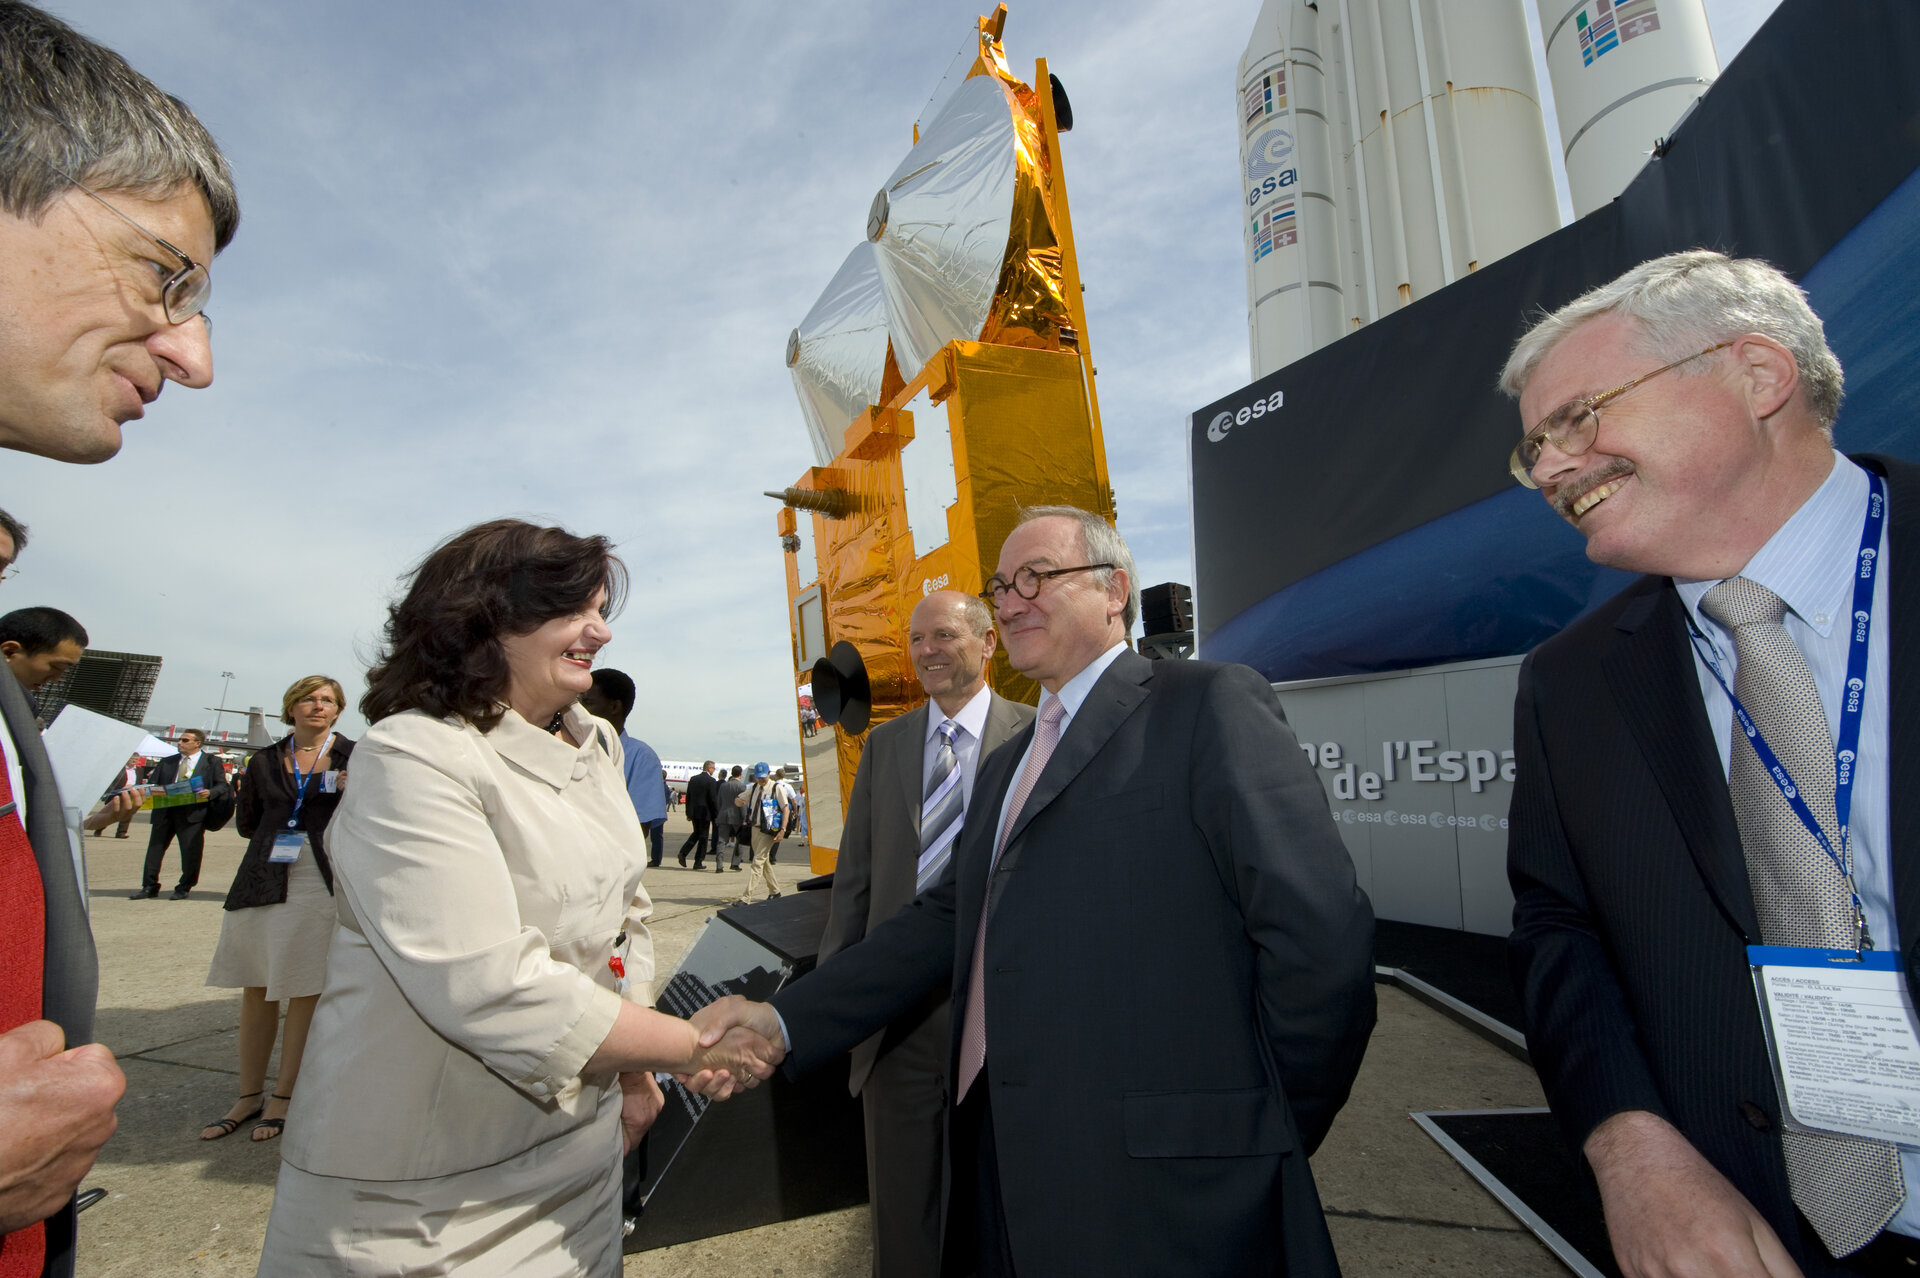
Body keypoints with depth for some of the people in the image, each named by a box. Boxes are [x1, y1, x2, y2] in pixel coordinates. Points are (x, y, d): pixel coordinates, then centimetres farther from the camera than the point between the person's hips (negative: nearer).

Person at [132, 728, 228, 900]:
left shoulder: (212, 761, 5)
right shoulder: (167, 762, 18)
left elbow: (222, 785, 2)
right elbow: (154, 784, 16)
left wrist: (210, 793, -17)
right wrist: (156, 792, -6)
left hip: (193, 813, -4)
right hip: (165, 810, 4)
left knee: (190, 851, -2)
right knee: (155, 847, 6)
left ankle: (184, 888, 10)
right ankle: (149, 887, 17)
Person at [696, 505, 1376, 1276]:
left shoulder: (1212, 706, -10)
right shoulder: (1007, 765, 16)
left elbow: (1320, 935, -16)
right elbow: (945, 919, 10)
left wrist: (1269, 1137, -6)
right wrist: (784, 1019, 0)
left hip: (1160, 1194, -7)